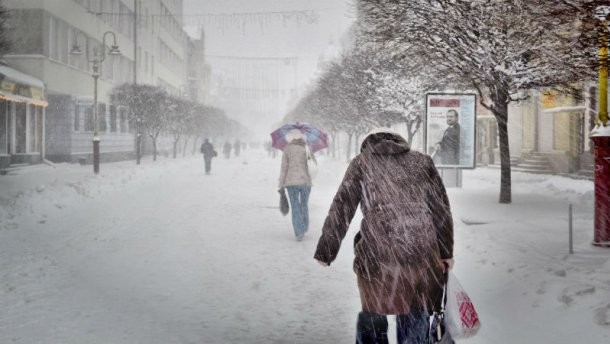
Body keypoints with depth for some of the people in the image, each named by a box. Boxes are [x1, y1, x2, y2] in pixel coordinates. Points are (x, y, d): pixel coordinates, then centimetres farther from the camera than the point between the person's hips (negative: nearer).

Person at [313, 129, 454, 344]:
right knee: (415, 321, 14)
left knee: (373, 316, 15)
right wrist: (446, 252, 23)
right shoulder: (423, 162, 15)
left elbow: (340, 211, 5)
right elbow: (441, 210, 15)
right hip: (422, 256, 2)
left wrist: (325, 252, 11)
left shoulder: (361, 164, 9)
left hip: (377, 257, -2)